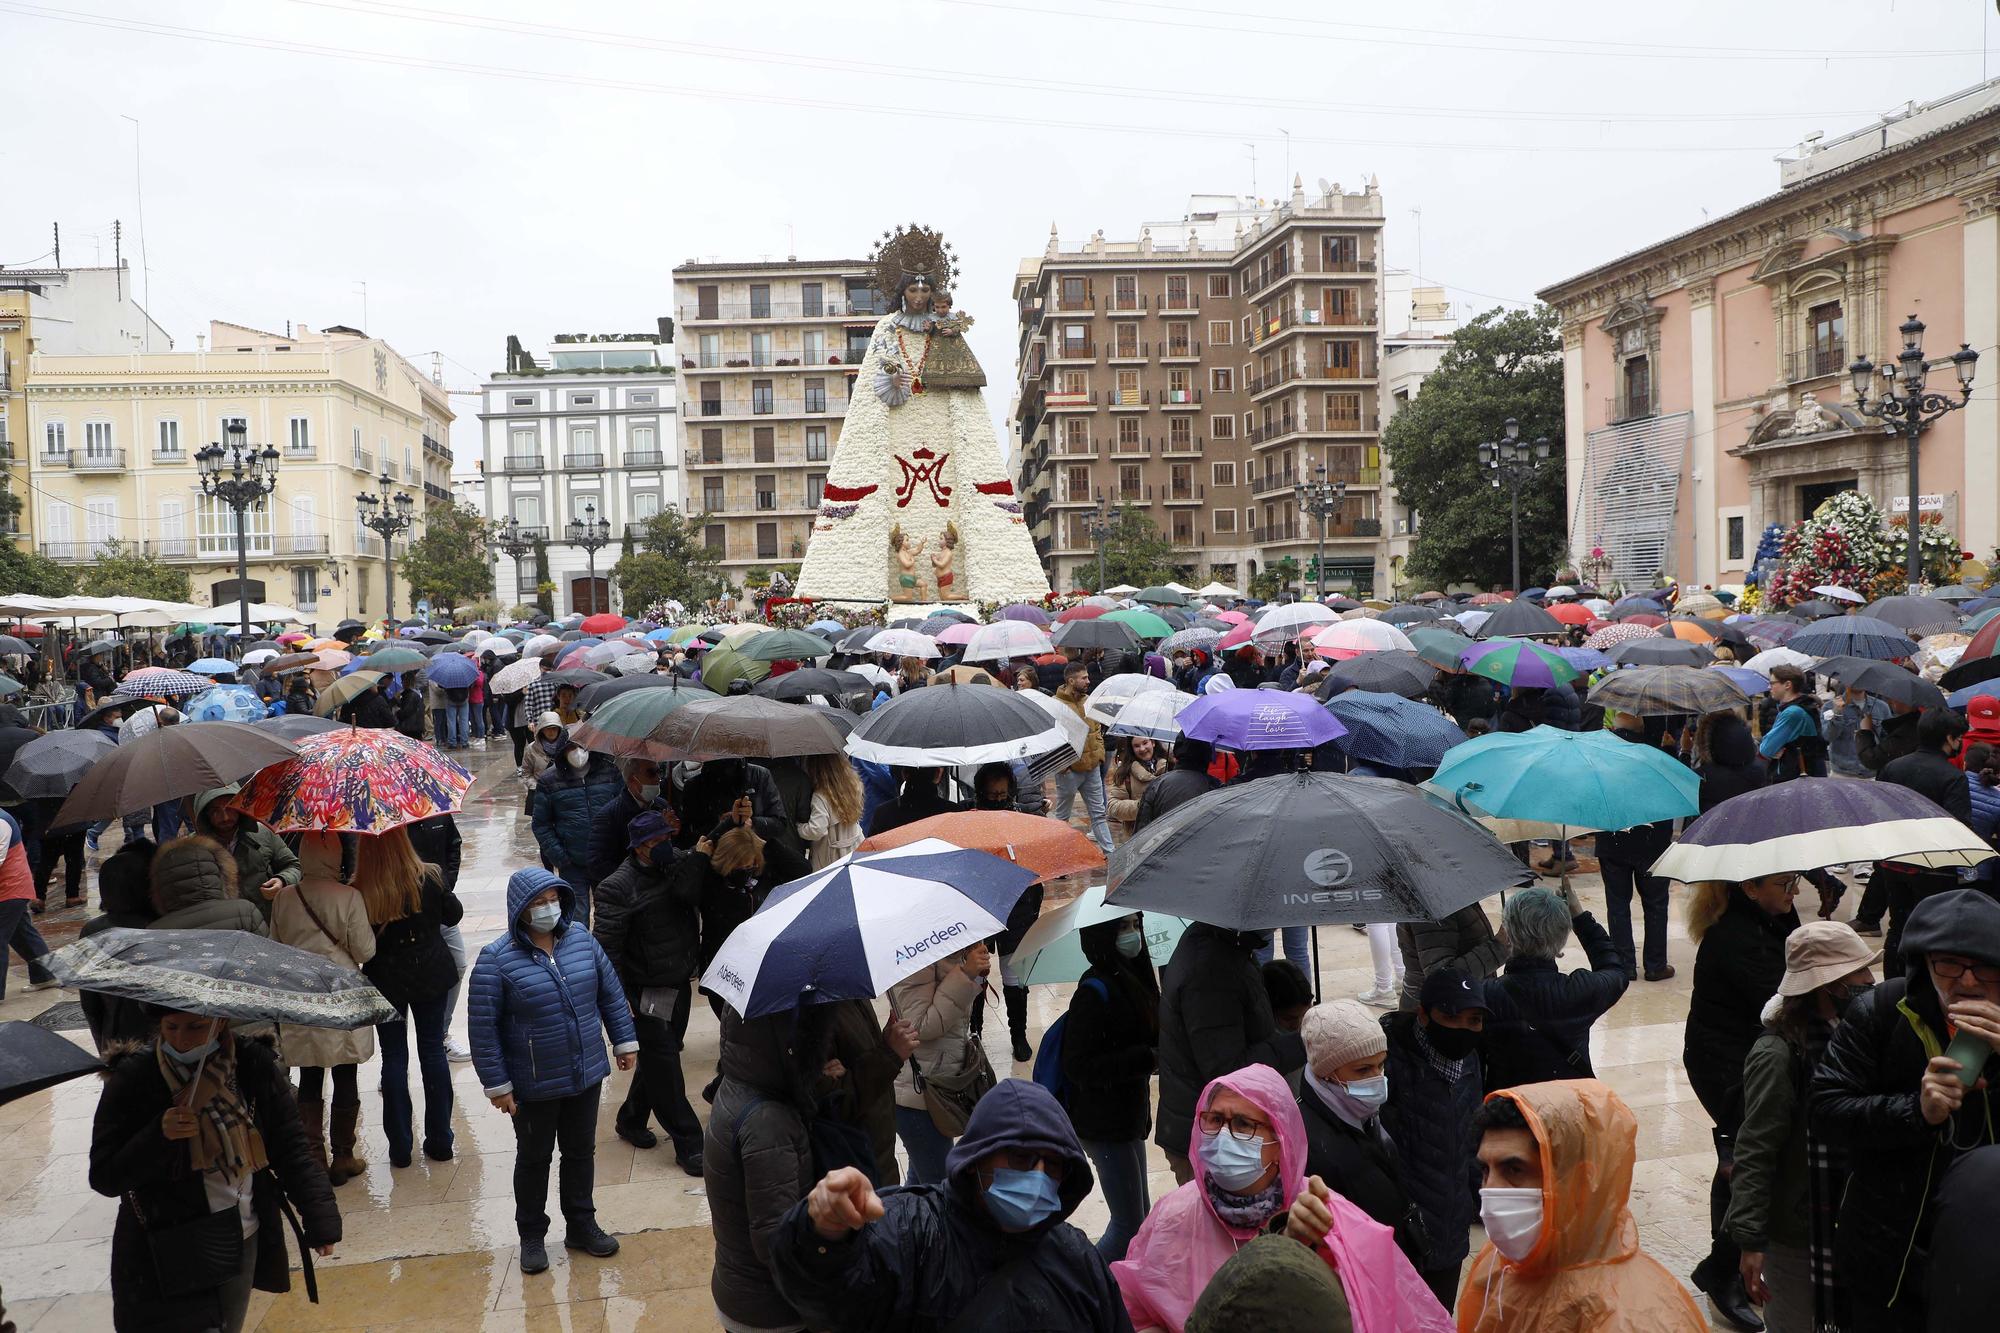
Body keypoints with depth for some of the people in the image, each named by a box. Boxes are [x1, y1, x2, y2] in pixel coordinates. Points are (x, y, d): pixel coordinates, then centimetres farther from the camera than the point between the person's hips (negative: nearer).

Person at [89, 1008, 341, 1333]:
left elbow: (290, 1150, -1)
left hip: (242, 1246, 4)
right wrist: (159, 1135, -27)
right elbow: (104, 1178, -10)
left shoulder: (254, 1066, -6)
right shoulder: (133, 1078, -14)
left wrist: (320, 1217, -9)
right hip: (166, 1259, -4)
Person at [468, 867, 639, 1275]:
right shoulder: (496, 960, -18)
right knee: (534, 1158, 15)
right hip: (533, 1087, -4)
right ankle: (531, 1236, 33)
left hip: (586, 1074, 4)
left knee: (581, 1151, 18)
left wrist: (625, 1041, 8)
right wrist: (496, 1085, -12)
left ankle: (581, 1225, 36)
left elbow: (611, 994, 6)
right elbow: (483, 1028, -14)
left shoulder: (581, 939, -5)